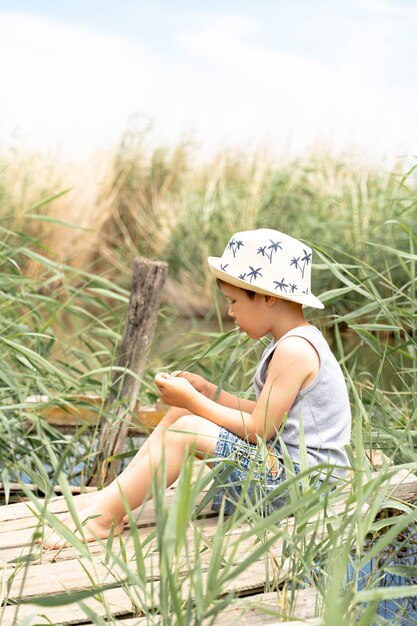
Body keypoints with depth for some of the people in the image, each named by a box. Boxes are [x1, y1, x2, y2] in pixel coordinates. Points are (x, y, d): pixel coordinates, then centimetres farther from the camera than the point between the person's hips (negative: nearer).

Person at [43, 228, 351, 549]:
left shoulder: (295, 350, -19)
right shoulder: (295, 343, 13)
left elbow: (259, 429, -20)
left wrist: (192, 399, -12)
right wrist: (207, 391, 8)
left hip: (296, 481, -11)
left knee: (187, 430, -21)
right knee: (179, 413, 7)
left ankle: (105, 516, -13)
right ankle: (113, 495, 4)